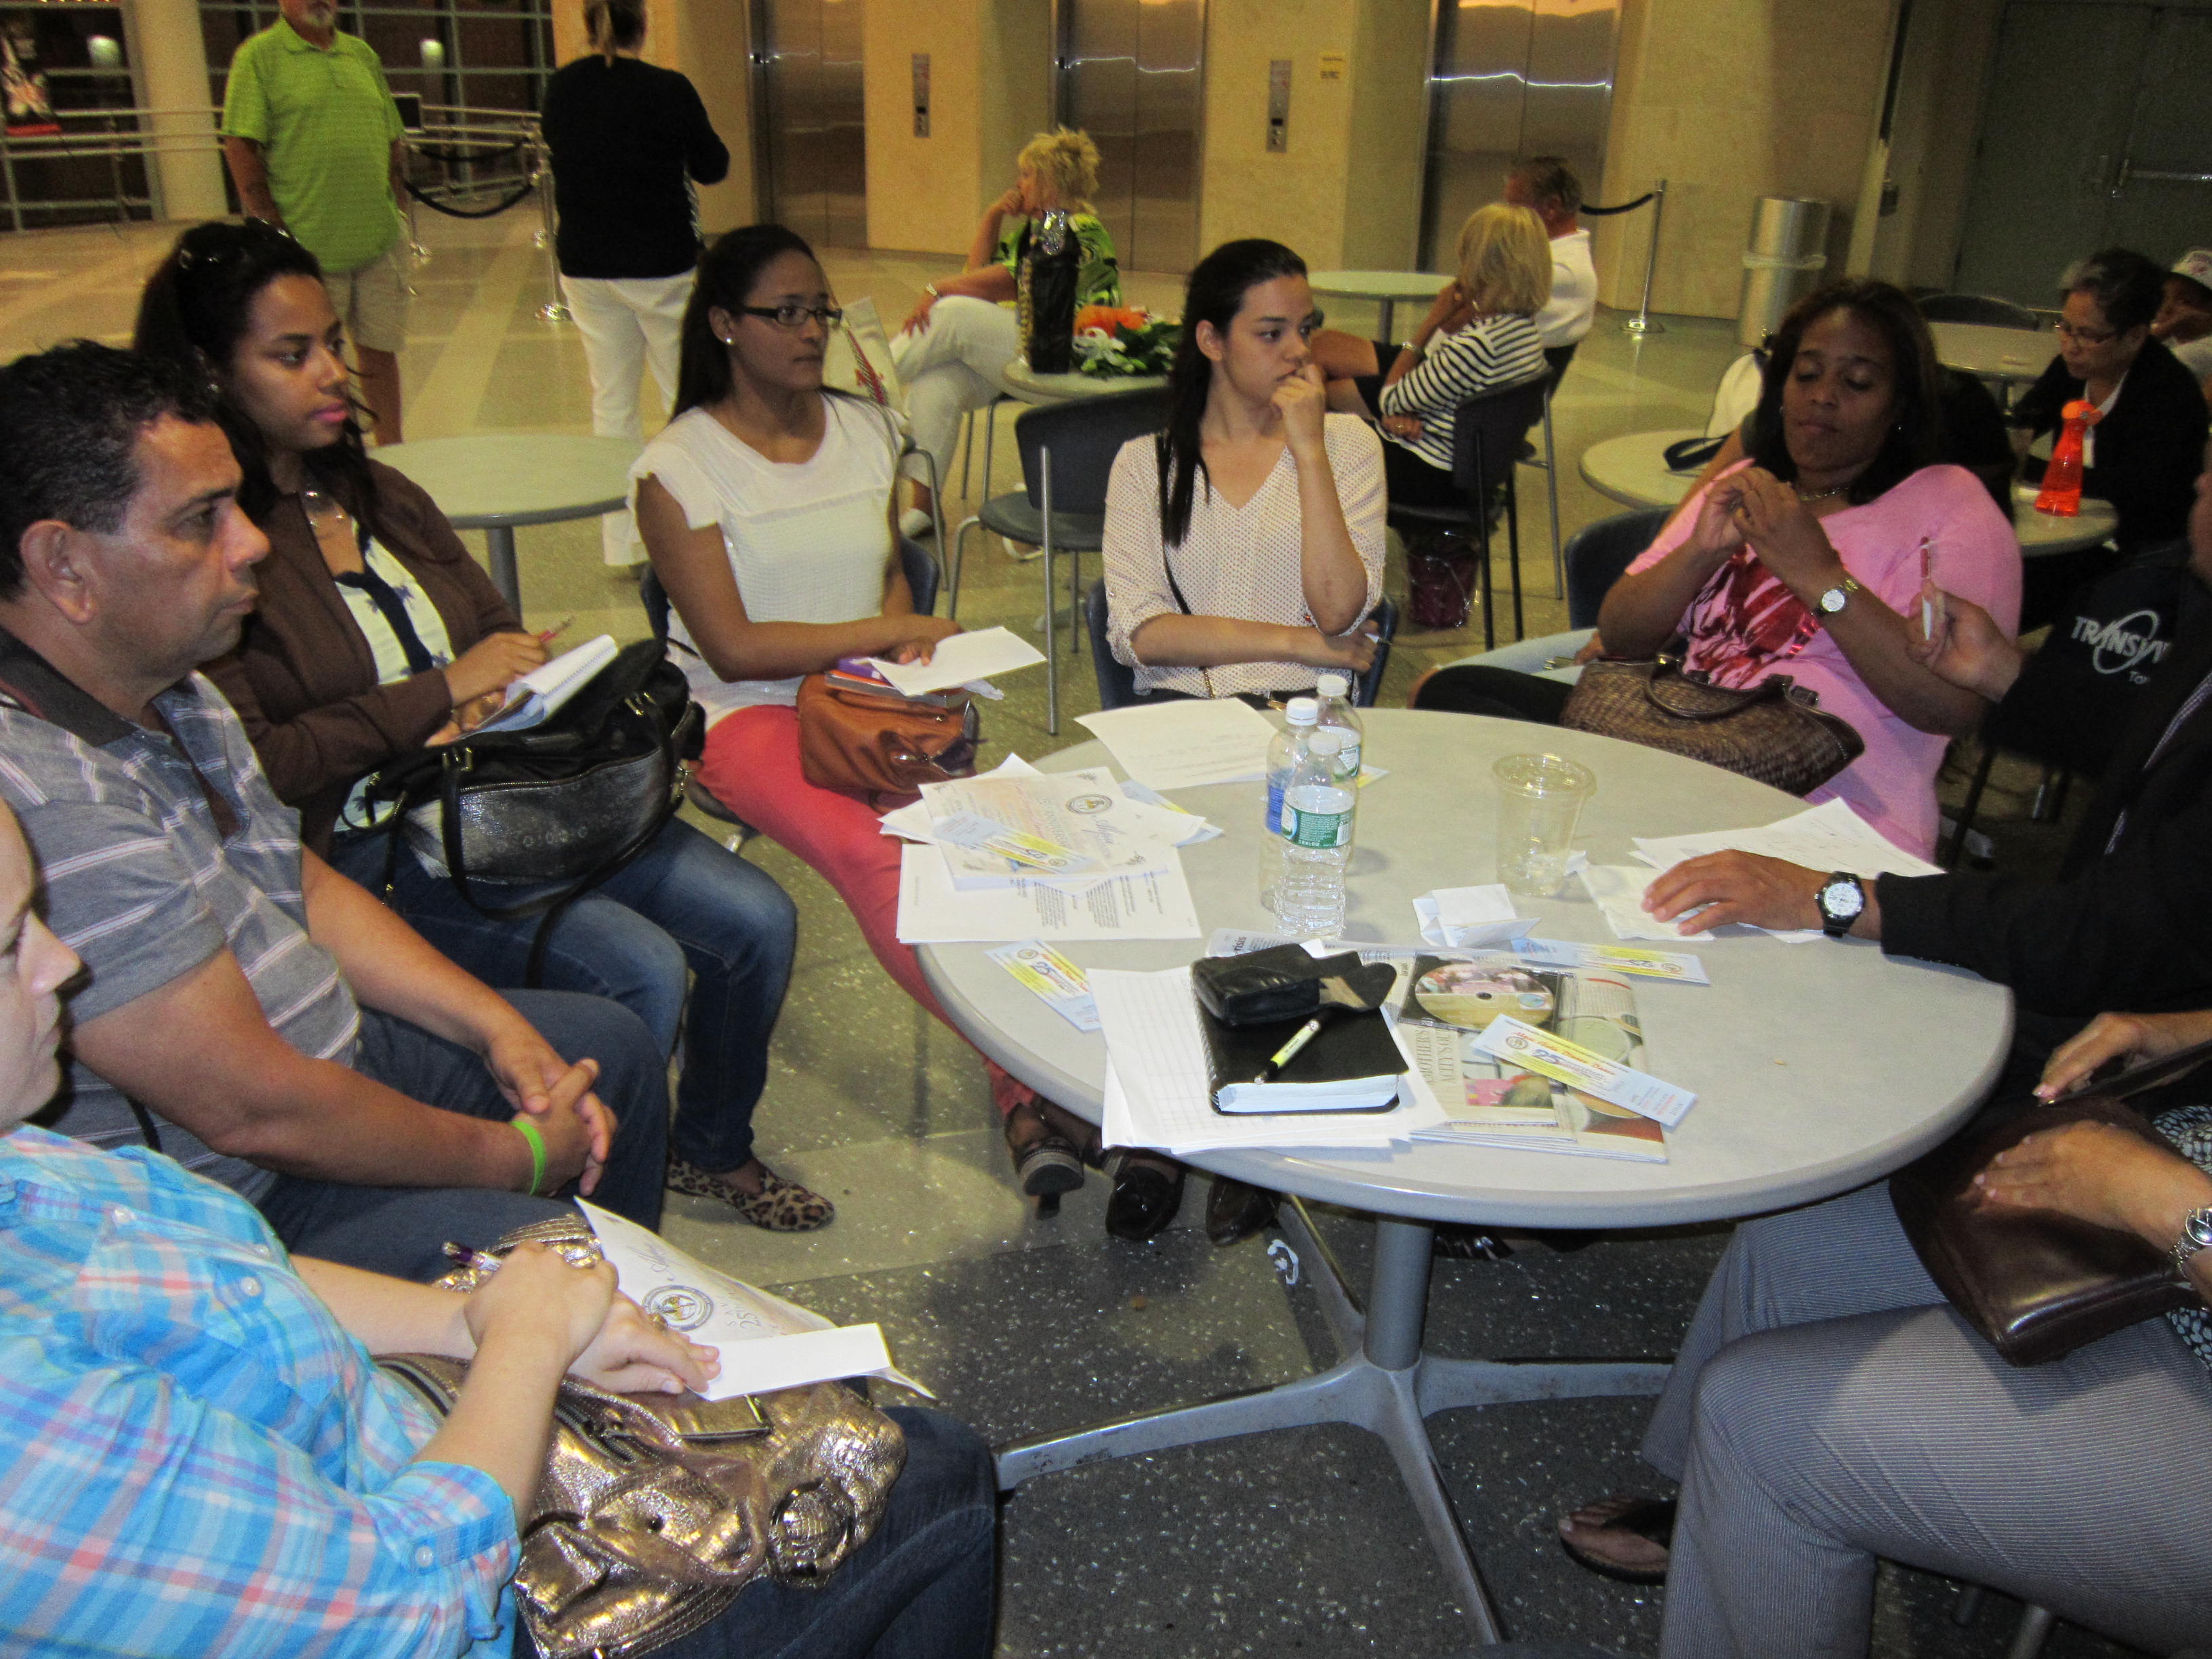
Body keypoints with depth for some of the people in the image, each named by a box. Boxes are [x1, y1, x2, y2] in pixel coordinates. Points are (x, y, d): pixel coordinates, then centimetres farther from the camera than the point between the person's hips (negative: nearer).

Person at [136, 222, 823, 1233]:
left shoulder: (381, 496, 15)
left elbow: (503, 641, 19)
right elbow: (247, 761, -19)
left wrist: (492, 707, -6)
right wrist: (441, 694, -15)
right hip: (361, 847, -7)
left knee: (757, 922, -6)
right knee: (642, 970, -25)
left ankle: (712, 1150, 19)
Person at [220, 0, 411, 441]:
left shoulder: (363, 54, 14)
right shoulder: (259, 56, -3)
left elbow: (393, 137, 20)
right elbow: (240, 145, -8)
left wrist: (396, 203, 10)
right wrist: (274, 233, -12)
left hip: (380, 239, 5)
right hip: (307, 246, -4)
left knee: (380, 349, 10)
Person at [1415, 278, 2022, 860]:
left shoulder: (1949, 506, 2)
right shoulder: (1743, 487, 20)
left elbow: (1954, 707, -13)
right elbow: (1620, 636, 12)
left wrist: (1818, 573, -17)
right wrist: (1700, 551, -5)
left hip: (1823, 809, -6)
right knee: (1449, 690, -10)